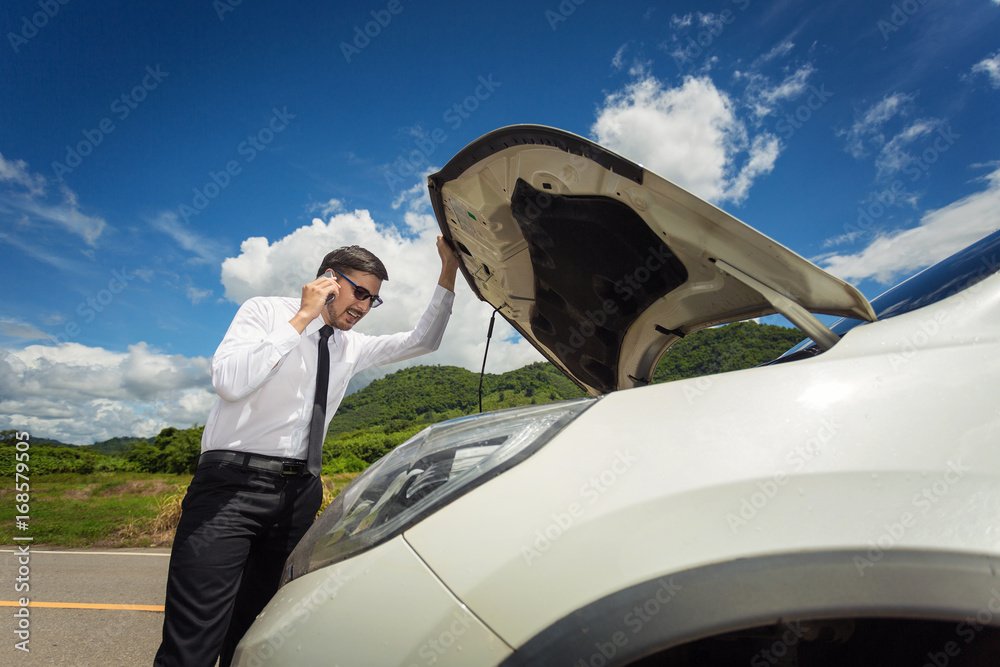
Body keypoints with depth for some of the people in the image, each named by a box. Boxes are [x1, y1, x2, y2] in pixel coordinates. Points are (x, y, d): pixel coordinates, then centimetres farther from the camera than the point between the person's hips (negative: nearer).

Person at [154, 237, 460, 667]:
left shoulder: (351, 346, 15)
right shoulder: (266, 311, 0)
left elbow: (422, 341, 17)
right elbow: (228, 382, -17)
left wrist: (449, 270, 11)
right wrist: (302, 318, -15)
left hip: (300, 492, 5)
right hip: (234, 483, -5)